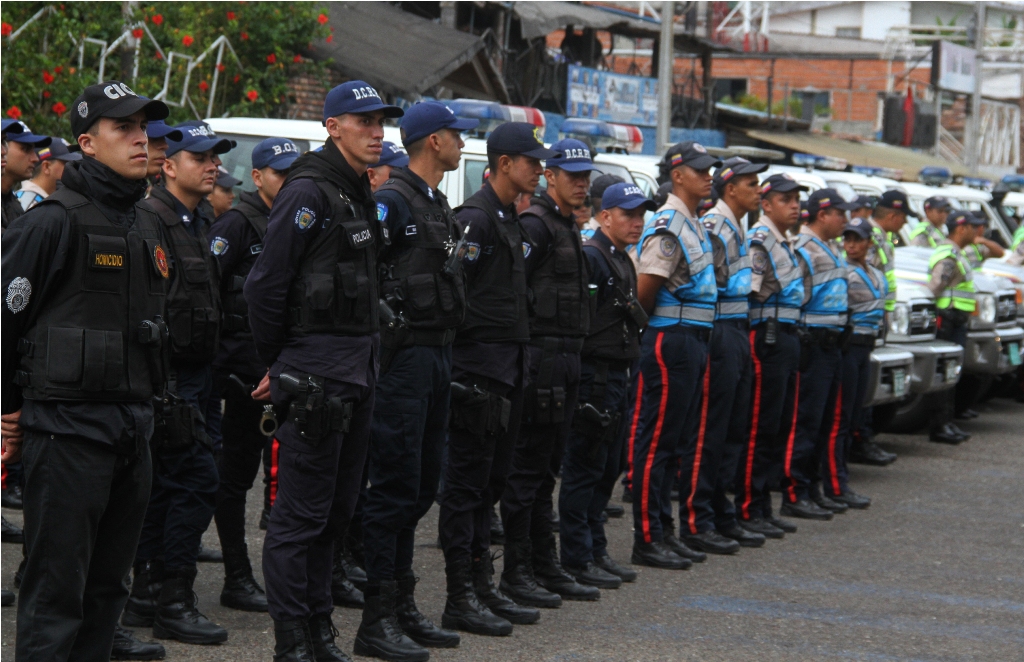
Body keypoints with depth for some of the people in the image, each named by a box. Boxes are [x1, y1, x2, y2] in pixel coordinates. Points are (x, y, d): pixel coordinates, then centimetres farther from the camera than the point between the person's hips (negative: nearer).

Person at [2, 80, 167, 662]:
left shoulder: (148, 222, 14)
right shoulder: (55, 221, -12)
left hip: (133, 424, 8)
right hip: (69, 427, -8)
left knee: (108, 585, 13)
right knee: (57, 591, -5)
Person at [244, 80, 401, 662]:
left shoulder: (362, 195, 16)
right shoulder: (308, 192, -12)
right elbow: (266, 285, -14)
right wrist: (276, 364, -5)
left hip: (359, 373, 9)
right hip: (317, 375, -9)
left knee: (337, 509, 13)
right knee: (302, 514, -4)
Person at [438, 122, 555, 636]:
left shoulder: (510, 221, 18)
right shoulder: (475, 218, -13)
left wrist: (514, 355, 19)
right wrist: (470, 353, -17)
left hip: (507, 369, 10)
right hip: (479, 370, -10)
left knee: (489, 482, 14)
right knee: (467, 483, -6)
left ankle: (482, 585, 21)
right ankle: (461, 598, -3)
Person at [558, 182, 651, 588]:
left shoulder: (622, 261, 19)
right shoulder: (590, 256, -13)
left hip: (616, 376, 10)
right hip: (594, 375, -10)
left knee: (607, 469, 14)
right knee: (584, 467, -5)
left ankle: (595, 550, 22)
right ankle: (576, 559, -1)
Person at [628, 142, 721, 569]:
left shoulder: (694, 226, 18)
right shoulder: (668, 225, -13)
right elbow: (645, 289, -18)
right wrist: (655, 324, -3)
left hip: (694, 341, 10)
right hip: (671, 340, -10)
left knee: (678, 442, 13)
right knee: (656, 442, -5)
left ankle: (665, 531, 19)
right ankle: (647, 539, -2)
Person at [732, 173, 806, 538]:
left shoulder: (785, 244, 20)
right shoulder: (758, 240, -11)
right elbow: (748, 291, -20)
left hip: (787, 338, 10)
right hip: (768, 336, -10)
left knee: (780, 426, 11)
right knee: (760, 428, -7)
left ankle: (763, 505, 17)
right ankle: (747, 510, -4)